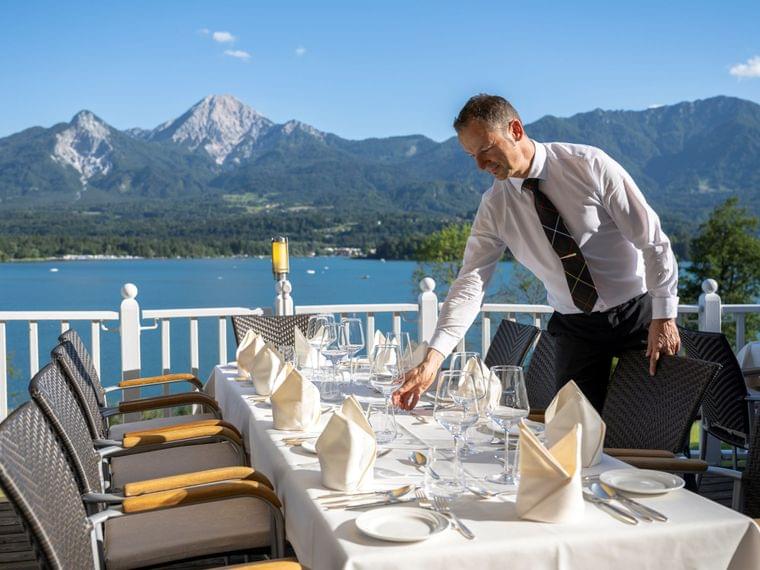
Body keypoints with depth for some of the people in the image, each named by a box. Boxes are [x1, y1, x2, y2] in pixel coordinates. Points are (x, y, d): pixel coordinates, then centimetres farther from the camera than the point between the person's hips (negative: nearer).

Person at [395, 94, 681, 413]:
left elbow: (652, 241, -11)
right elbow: (471, 282, -12)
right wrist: (433, 358, -23)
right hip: (575, 329, 2)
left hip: (640, 315, -2)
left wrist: (664, 317, -14)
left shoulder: (589, 165, -15)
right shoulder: (494, 206, -6)